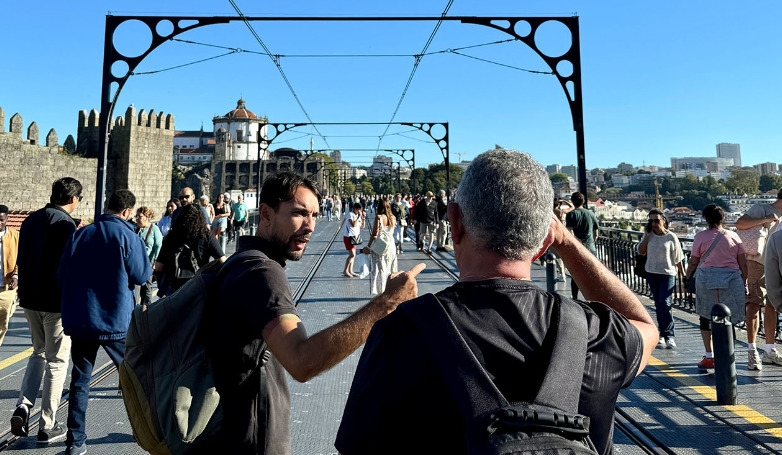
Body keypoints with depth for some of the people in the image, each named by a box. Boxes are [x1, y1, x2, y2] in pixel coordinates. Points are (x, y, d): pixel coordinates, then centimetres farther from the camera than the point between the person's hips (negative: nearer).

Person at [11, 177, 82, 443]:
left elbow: (21, 260, 15)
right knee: (56, 361, 3)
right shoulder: (65, 223, -16)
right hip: (57, 301, -7)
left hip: (30, 299, 7)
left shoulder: (31, 220, 9)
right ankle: (47, 426, 10)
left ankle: (23, 405, 9)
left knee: (39, 352, 24)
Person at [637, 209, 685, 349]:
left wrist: (683, 274, -1)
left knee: (665, 303, -13)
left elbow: (678, 258, -2)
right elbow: (641, 251, -5)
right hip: (652, 274, 4)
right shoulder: (649, 235, 4)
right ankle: (663, 334, 21)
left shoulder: (671, 237, -6)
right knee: (658, 304, 11)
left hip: (668, 274, -4)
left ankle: (669, 335, -7)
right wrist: (647, 234, -7)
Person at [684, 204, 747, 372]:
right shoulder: (733, 236, 4)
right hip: (731, 281, 2)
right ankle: (727, 358, 9)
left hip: (706, 279, -1)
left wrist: (687, 277, 16)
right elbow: (743, 263, 5)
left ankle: (709, 357, 11)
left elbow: (693, 262, 0)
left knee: (705, 317, 11)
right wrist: (744, 282, 16)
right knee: (728, 320, 7)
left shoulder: (701, 236, -3)